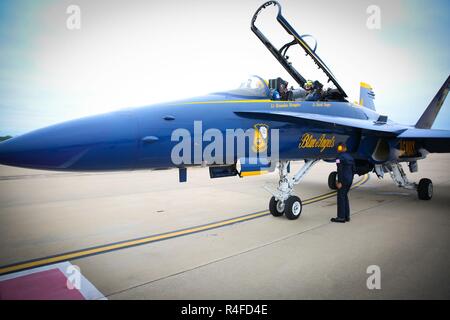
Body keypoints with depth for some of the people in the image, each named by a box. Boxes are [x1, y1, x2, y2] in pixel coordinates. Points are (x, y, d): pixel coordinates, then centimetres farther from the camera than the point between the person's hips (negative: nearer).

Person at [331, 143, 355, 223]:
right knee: (345, 196, 17)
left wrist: (339, 182, -18)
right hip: (349, 180, 9)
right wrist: (351, 179, 22)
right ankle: (346, 216, 21)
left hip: (343, 180, -9)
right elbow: (353, 169, 16)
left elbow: (340, 170, -19)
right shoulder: (350, 157, 13)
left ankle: (341, 217, 0)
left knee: (341, 197, -3)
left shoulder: (340, 157, -13)